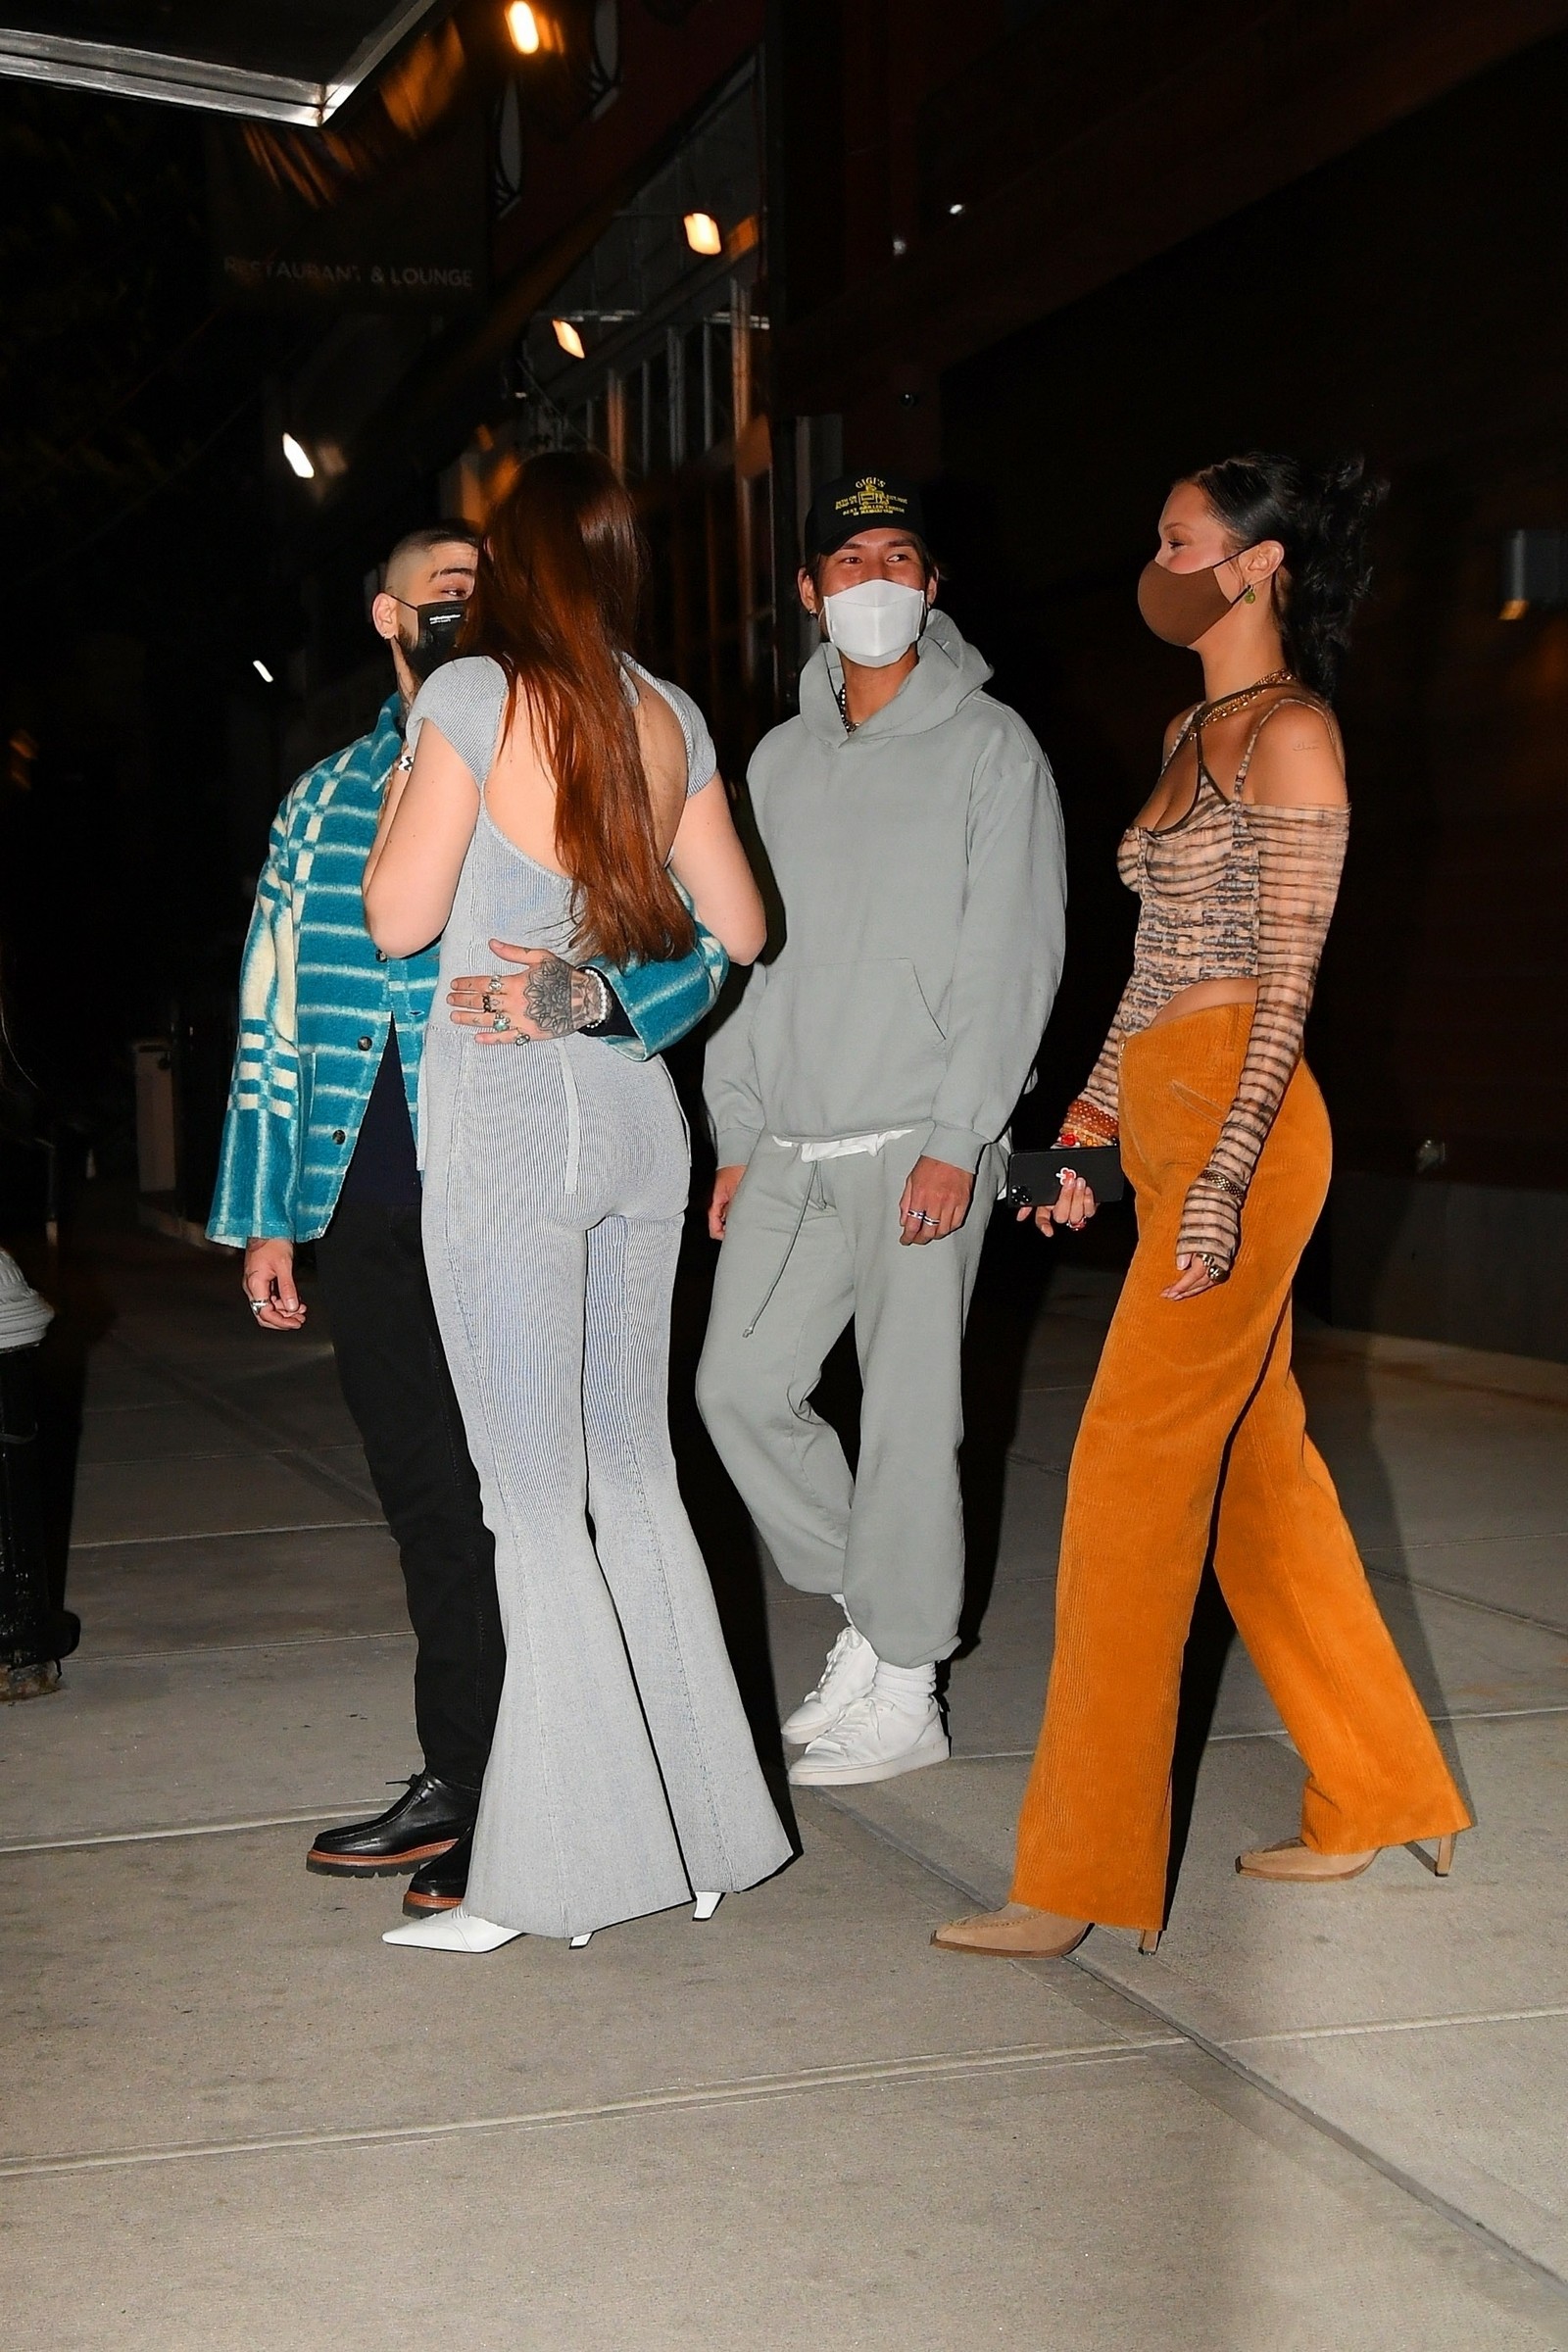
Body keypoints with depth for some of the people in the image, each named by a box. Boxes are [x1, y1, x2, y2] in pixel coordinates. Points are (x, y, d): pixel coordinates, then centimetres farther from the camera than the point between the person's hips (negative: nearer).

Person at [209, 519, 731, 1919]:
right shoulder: (323, 802, 18)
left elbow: (694, 948, -3)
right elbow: (278, 1009, 18)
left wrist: (590, 992, -25)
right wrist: (266, 1213, 14)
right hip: (368, 1207, 5)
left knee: (505, 1497, -4)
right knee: (425, 1499, 10)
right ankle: (458, 1779, 20)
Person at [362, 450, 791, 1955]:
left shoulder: (475, 694, -9)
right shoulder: (670, 718, 8)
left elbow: (399, 918, -9)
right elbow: (738, 928, 14)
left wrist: (411, 767, 5)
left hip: (505, 1117, -6)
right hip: (637, 1111, 6)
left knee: (534, 1501, -3)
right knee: (634, 1475, 14)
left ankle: (554, 1871, 2)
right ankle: (699, 1829, 20)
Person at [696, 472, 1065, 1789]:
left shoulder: (989, 748, -2)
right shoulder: (779, 761, 15)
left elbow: (1014, 956, -8)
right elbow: (746, 951, 17)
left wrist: (957, 1139, -15)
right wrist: (737, 1134, 10)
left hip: (920, 1142, -6)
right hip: (790, 1147, 6)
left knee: (908, 1408, -3)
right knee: (742, 1386, 4)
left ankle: (903, 1692, 8)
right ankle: (871, 1614, 21)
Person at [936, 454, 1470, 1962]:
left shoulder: (1291, 735, -9)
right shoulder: (1192, 733, 17)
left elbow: (1284, 985, -15)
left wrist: (1220, 1186, -21)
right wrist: (1090, 1126, 18)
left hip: (1239, 1126, -9)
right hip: (1165, 1119, 9)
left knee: (1129, 1477, -8)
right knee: (1257, 1463, 14)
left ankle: (1084, 1876, -1)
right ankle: (1380, 1797, 27)